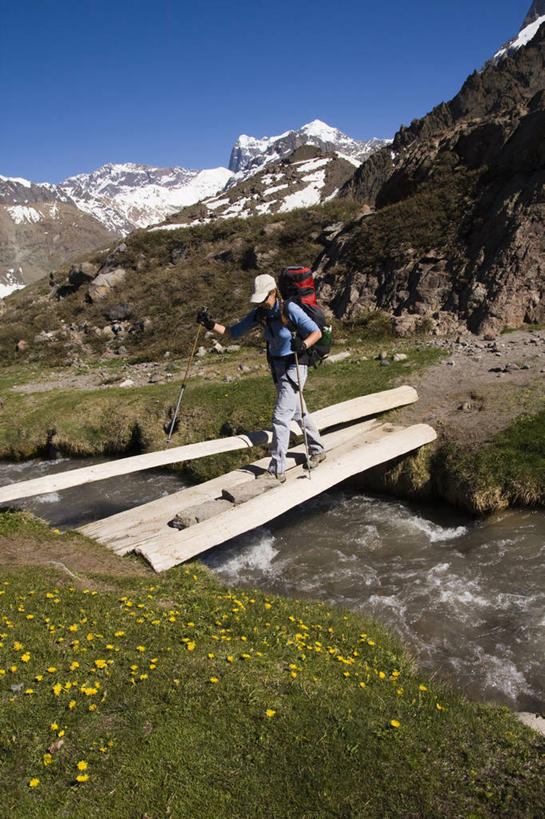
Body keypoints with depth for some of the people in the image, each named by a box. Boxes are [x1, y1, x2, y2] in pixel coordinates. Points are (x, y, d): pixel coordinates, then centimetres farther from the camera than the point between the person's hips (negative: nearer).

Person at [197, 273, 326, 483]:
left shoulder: (290, 309, -19)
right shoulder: (259, 313, 0)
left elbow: (316, 332, -19)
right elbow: (234, 332, 3)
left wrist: (303, 344, -39)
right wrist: (211, 325, -11)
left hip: (294, 367, -7)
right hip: (277, 368, 8)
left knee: (280, 416, -13)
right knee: (297, 413, 21)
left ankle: (277, 470, -6)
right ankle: (317, 451, 41)